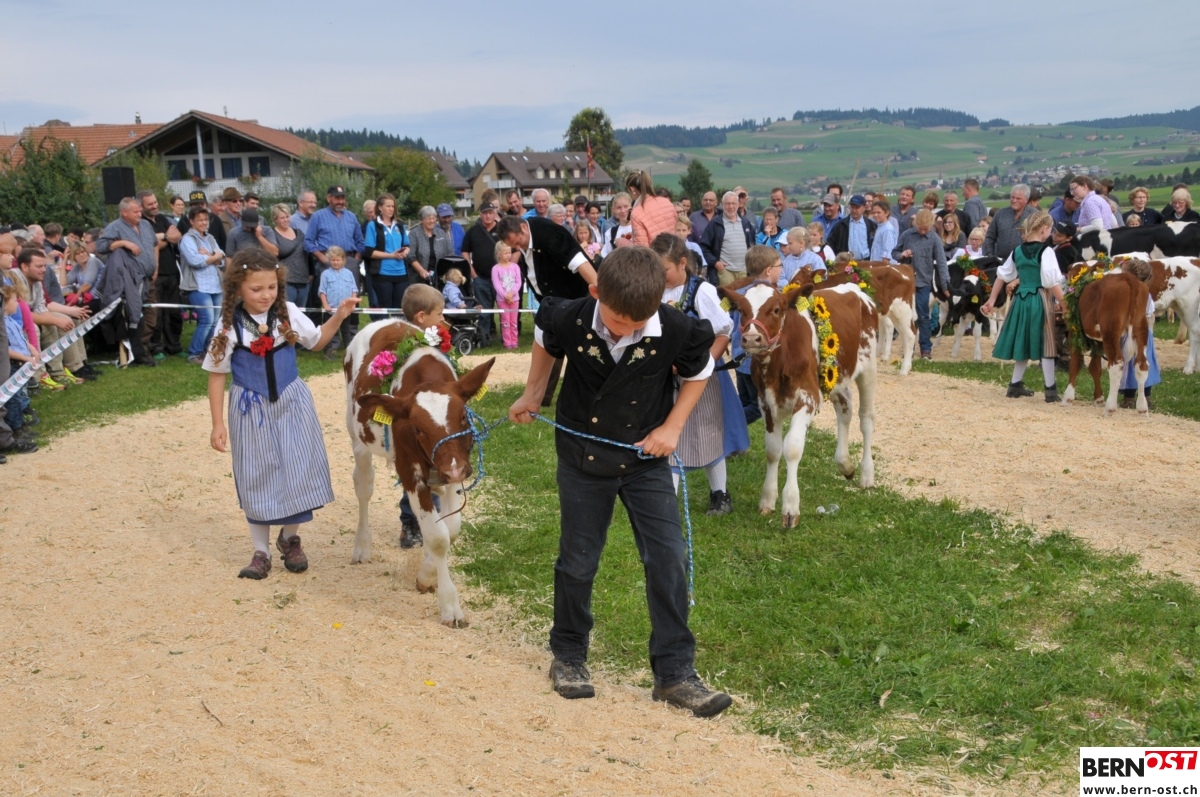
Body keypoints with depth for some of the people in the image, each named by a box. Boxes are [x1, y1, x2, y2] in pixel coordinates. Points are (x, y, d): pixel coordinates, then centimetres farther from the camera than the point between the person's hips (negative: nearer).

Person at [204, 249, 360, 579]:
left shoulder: (289, 313, -5)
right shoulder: (230, 326, -12)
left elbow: (315, 341, 13)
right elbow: (216, 374, -5)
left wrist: (338, 317, -2)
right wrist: (218, 424, -6)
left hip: (291, 403, 2)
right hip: (251, 409, -2)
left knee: (296, 471, 5)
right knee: (257, 478, 6)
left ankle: (290, 538, 29)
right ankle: (261, 551, 20)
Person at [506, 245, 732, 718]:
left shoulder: (678, 333, -22)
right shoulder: (569, 321, -20)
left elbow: (698, 373, 0)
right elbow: (545, 343, 5)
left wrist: (672, 427, -7)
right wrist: (531, 395, 10)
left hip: (646, 458, 0)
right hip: (583, 457, 0)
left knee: (669, 559, -4)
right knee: (578, 561, 10)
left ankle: (674, 672, 6)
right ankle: (568, 655, 31)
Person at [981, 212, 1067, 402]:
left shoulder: (1018, 251, 9)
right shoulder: (1045, 251, -11)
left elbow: (1002, 275, 16)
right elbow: (1052, 282, -18)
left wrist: (992, 299, 23)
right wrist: (1063, 303, -14)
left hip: (1020, 299, 6)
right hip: (1039, 300, -6)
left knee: (1024, 343, 17)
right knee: (1044, 343, 0)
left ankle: (1015, 385, 21)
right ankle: (1051, 390, 2)